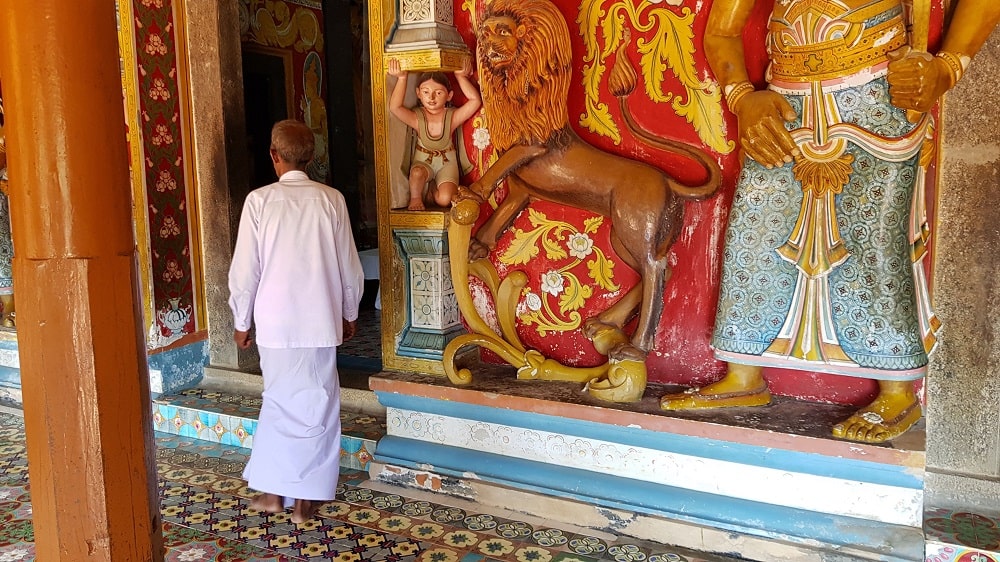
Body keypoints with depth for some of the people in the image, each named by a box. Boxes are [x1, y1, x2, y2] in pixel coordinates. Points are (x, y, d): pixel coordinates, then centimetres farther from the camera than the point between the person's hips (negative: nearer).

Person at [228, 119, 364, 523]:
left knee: (280, 402, 15)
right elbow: (349, 268, 1)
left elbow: (245, 269, -4)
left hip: (275, 322, 0)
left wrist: (241, 321, 9)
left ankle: (273, 491, 22)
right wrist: (349, 314, 15)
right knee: (318, 406, 9)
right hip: (321, 320, 0)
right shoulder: (331, 200, -4)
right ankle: (306, 499, 16)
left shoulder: (260, 200, -7)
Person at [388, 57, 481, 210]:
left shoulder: (452, 117, -16)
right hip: (422, 160, 0)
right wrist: (402, 78, -39)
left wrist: (460, 76, -29)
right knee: (417, 174, -37)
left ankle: (432, 191, 10)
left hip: (447, 161, 0)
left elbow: (475, 100, -30)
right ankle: (415, 198, -7)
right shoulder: (416, 118, -18)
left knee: (445, 199, -23)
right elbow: (394, 107, -37)